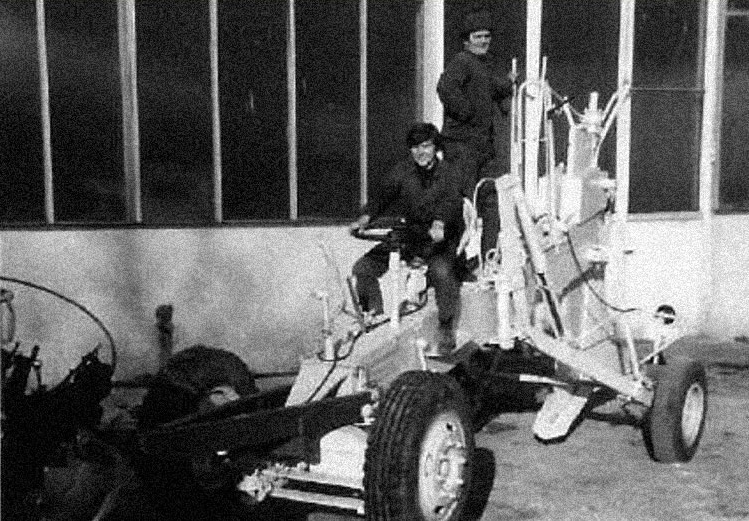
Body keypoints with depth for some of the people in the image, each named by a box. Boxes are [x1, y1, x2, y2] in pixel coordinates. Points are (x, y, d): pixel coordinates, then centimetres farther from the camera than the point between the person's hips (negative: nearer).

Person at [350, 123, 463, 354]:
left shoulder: (447, 174, -4)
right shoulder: (402, 171, 5)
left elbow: (451, 202, -22)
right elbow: (384, 197, -5)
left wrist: (439, 223, -45)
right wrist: (366, 217, -27)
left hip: (438, 241, -4)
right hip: (407, 237, 4)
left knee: (442, 271, -35)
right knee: (362, 268, -12)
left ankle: (446, 328, -15)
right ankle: (375, 317, 8)